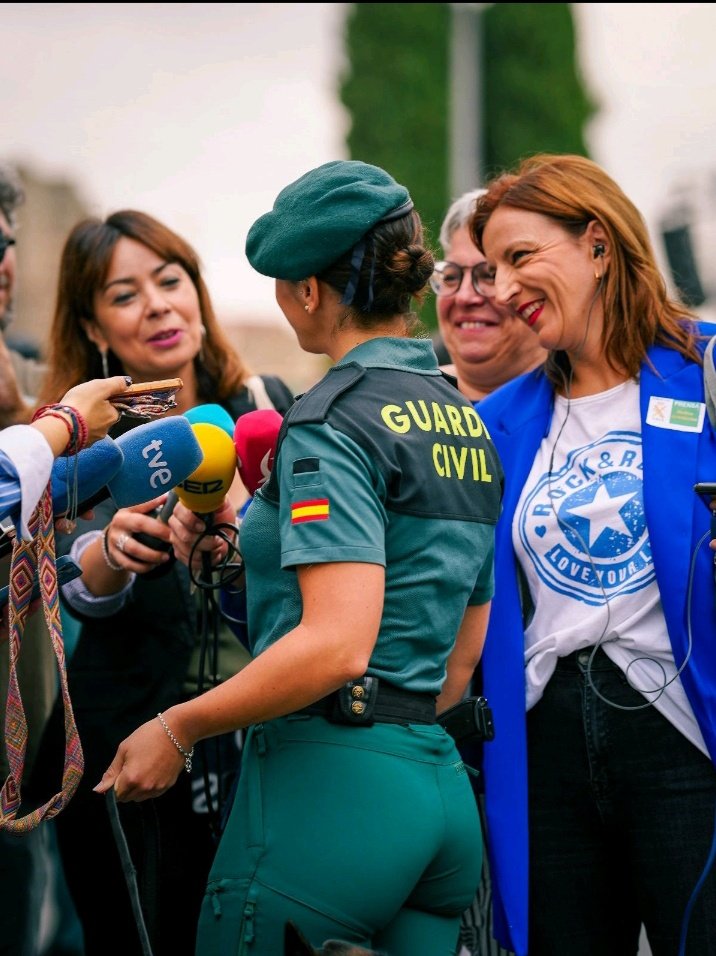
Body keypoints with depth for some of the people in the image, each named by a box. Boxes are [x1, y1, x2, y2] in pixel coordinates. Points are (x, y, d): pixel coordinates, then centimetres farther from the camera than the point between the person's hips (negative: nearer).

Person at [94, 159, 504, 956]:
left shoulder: (333, 421, -11)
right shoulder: (465, 423, 15)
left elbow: (335, 644, -21)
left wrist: (177, 728, -12)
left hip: (332, 789, -9)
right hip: (443, 787, 9)